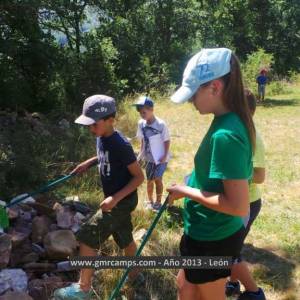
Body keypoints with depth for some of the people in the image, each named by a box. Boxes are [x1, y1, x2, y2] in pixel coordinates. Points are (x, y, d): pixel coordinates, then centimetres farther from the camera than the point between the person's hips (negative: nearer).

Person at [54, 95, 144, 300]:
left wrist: (115, 198, -27)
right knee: (125, 238, 22)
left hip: (122, 201, -9)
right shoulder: (101, 138, -1)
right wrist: (89, 162, 6)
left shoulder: (121, 145, -26)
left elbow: (139, 177, -21)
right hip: (116, 199, 9)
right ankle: (135, 274, 42)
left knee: (86, 237, -7)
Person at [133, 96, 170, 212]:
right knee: (149, 180, 14)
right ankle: (150, 201, 33)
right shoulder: (141, 123, -9)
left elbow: (167, 141, -12)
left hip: (161, 158, -4)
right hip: (148, 158, 4)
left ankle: (158, 202, 17)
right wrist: (141, 153, 2)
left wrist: (165, 156, -16)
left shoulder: (161, 124, -22)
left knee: (157, 179, -3)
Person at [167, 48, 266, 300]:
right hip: (213, 232, 9)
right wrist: (194, 183, 7)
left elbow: (239, 206, -30)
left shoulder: (225, 135, -29)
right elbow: (233, 177, 12)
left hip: (211, 239, -9)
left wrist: (187, 191, -20)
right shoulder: (230, 122, 0)